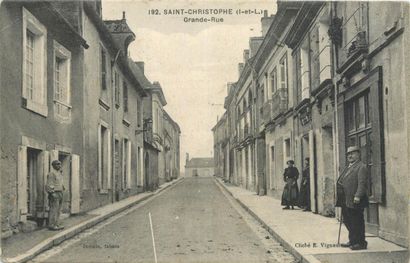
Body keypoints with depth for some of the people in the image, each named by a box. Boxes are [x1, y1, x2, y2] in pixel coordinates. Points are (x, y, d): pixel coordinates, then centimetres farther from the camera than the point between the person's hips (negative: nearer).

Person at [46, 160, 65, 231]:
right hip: (54, 193, -10)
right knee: (54, 210, -9)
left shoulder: (59, 173, 18)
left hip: (59, 193, 10)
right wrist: (52, 193, -22)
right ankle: (51, 225, -7)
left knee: (58, 210, 10)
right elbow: (49, 184, -16)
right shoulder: (52, 173, -11)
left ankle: (56, 224, 14)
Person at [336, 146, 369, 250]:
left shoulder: (361, 167, -8)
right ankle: (352, 241, 24)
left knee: (357, 222, -3)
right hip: (346, 201, 9)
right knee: (348, 221, 13)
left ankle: (361, 243, 6)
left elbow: (362, 183, -18)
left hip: (354, 201, -9)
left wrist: (358, 196, -26)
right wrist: (340, 197, 18)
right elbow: (341, 182, 23)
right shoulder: (348, 168, 21)